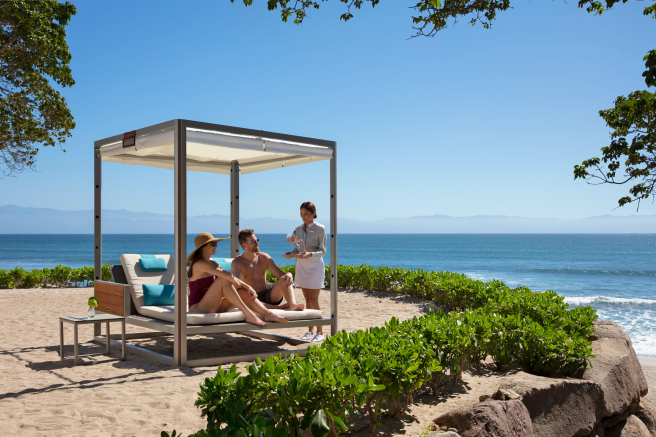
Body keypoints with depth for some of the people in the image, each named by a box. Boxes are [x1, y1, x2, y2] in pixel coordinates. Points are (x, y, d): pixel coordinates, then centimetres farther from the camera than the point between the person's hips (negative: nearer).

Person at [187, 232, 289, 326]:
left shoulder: (212, 263, 15)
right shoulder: (199, 264, -14)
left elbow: (232, 278, 8)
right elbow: (226, 275, -24)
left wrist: (247, 287, -8)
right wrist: (239, 285, -7)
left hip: (212, 308, 8)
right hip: (197, 309, -8)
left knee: (243, 292, -5)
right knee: (224, 280, -25)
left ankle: (268, 314, -20)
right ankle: (249, 315, -31)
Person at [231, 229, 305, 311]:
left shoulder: (264, 258, 8)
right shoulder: (237, 262, -1)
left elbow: (281, 274, 6)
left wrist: (288, 275, -20)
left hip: (269, 296, 3)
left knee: (284, 279, -23)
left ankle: (293, 305, -49)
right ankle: (281, 307, -43)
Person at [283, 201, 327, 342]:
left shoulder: (320, 229, -7)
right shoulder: (298, 229, 9)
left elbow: (322, 250, -9)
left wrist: (310, 254, -27)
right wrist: (291, 254, -9)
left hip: (315, 266, -5)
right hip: (301, 266, 5)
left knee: (313, 300, -7)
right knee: (307, 300, 8)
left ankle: (320, 332, 3)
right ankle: (310, 330, 16)